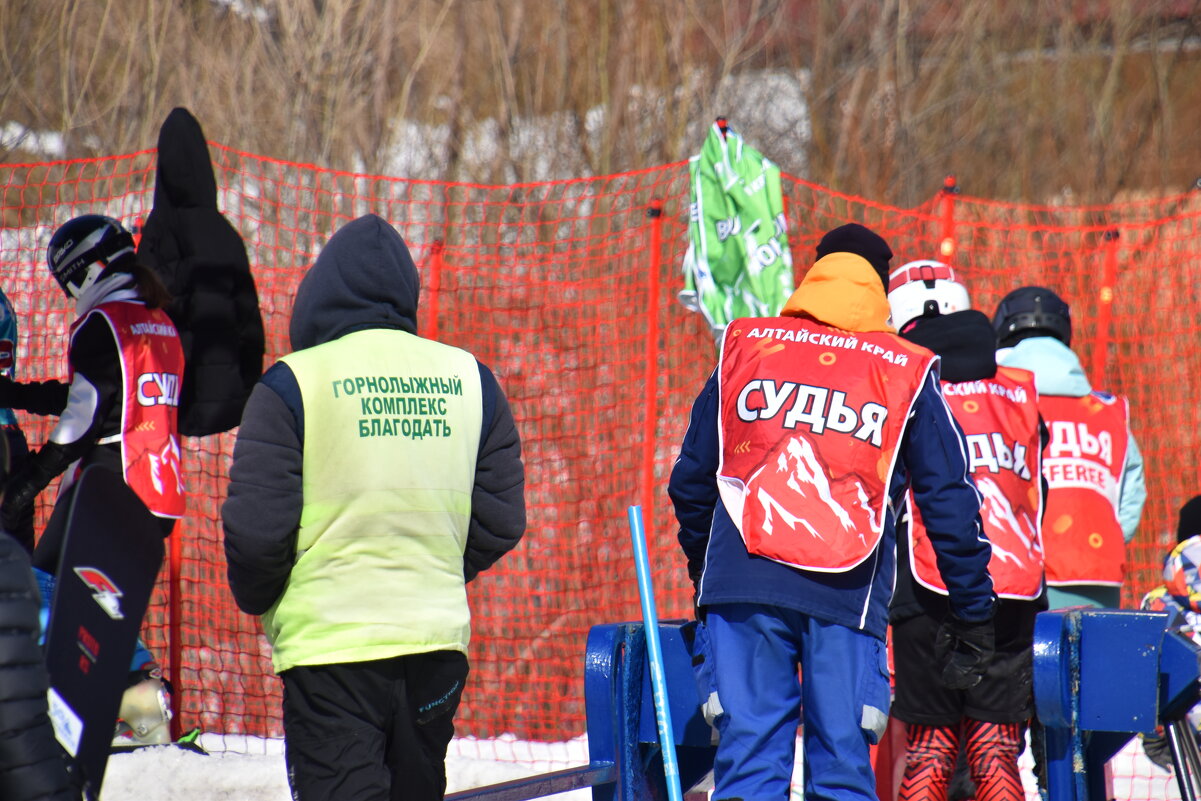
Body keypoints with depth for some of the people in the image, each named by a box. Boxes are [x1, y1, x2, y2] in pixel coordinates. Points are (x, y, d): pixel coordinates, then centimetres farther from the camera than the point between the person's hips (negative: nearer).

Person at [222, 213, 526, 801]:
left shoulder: (294, 383, -8)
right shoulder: (469, 379, 6)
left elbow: (256, 528, -10)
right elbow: (501, 524, 8)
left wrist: (257, 598, 10)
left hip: (330, 641, -5)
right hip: (438, 639, 5)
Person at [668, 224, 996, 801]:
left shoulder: (745, 347, 13)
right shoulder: (906, 373, 8)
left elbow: (691, 481, 17)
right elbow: (951, 506, 8)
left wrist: (704, 570, 31)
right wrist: (974, 618, 14)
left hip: (743, 582, 1)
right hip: (848, 597, -1)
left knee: (749, 755, 0)